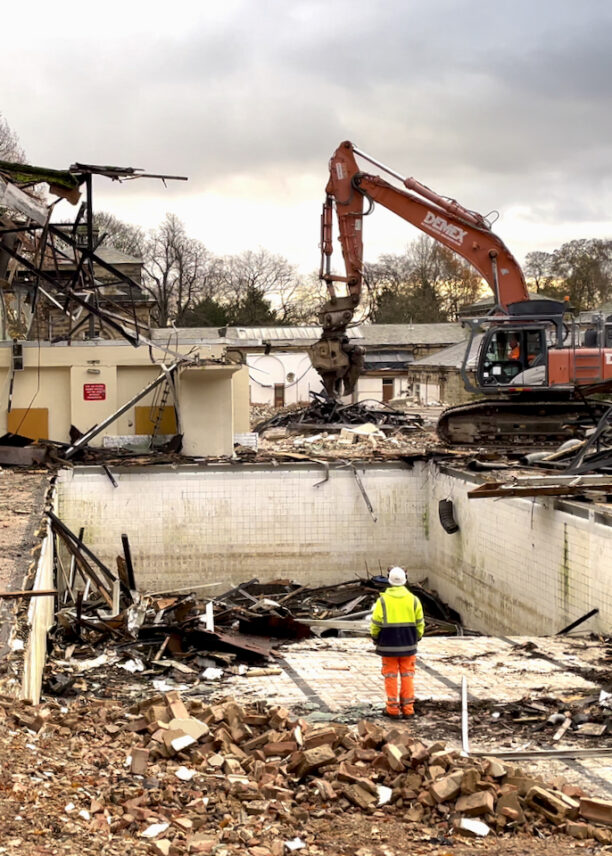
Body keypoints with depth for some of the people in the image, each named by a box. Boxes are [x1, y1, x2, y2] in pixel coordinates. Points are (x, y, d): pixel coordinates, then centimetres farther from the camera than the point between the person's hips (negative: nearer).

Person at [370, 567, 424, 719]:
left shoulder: (383, 600, -9)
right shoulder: (413, 599, -2)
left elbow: (375, 623, -6)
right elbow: (420, 623, 3)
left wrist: (375, 637, 12)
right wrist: (417, 638, 18)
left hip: (388, 645, -2)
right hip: (408, 645, 2)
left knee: (391, 676, 5)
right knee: (407, 675, 9)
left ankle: (393, 709, 7)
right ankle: (408, 708, 10)